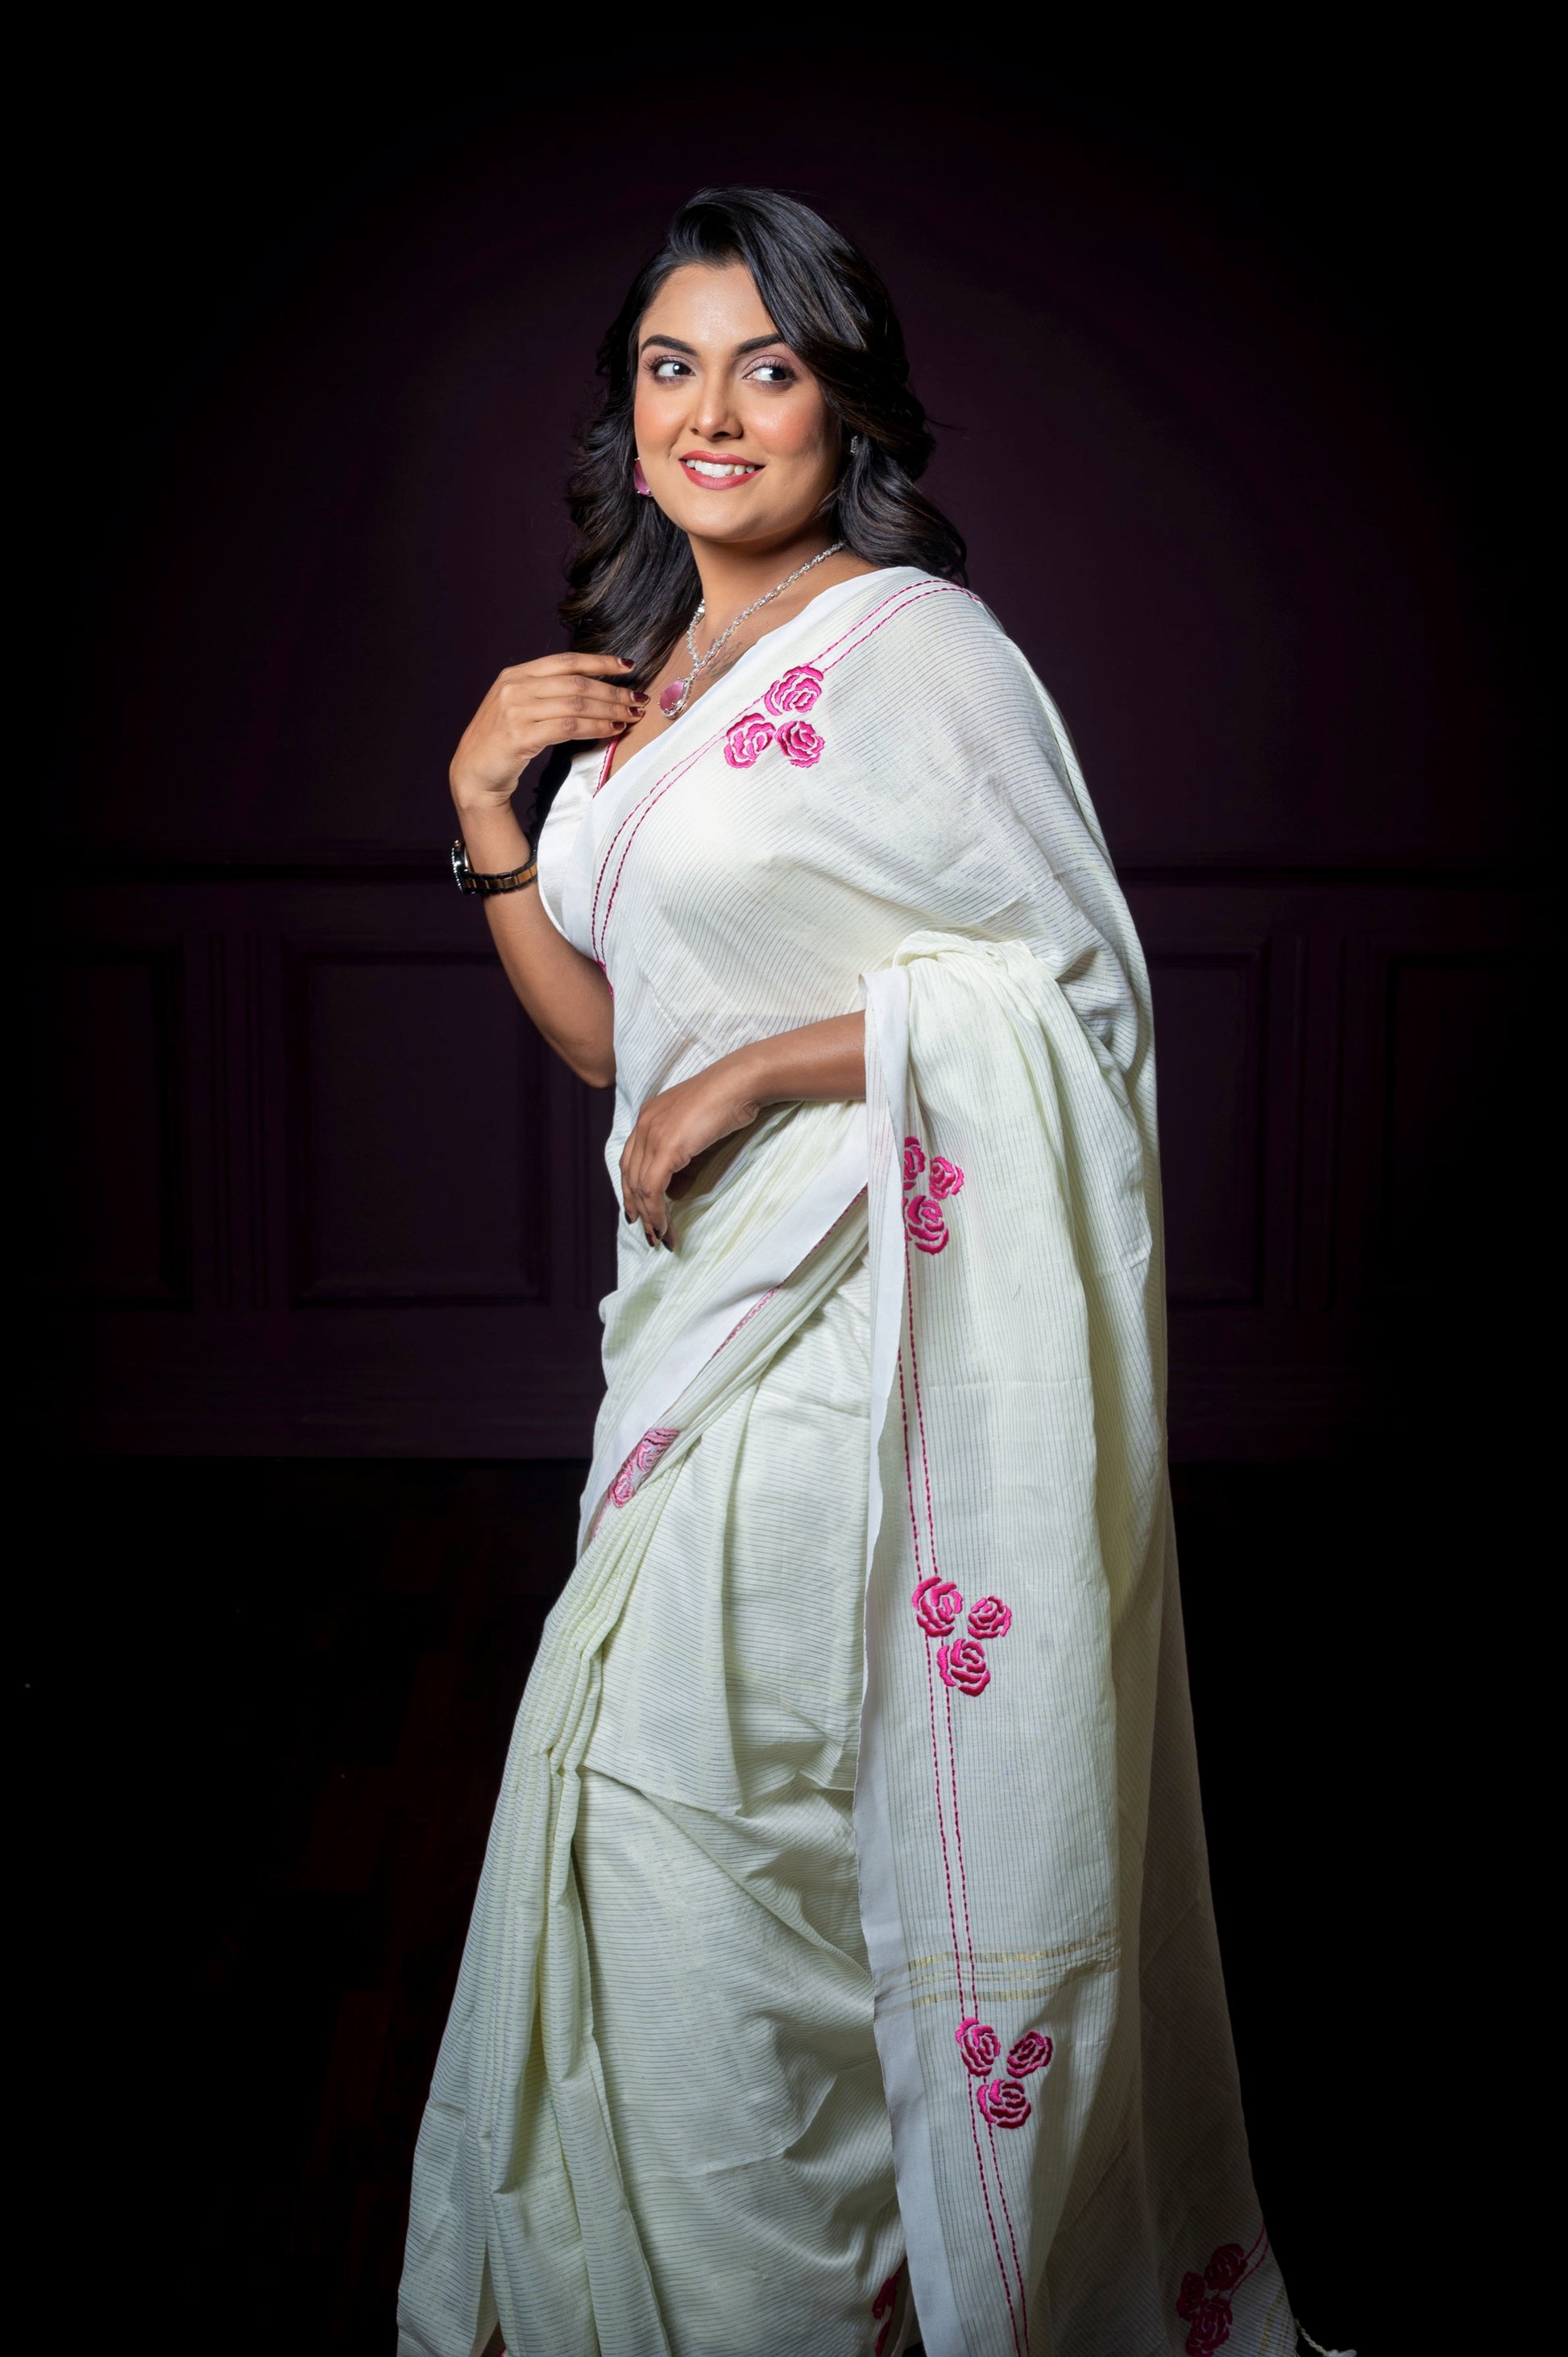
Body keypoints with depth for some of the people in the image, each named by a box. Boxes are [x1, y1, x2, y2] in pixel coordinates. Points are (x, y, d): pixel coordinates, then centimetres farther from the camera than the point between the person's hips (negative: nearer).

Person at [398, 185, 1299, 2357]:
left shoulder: (911, 649, -11)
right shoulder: (647, 676, 14)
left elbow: (1075, 987, -14)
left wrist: (753, 1075, -16)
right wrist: (486, 802, 3)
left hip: (867, 1322, -8)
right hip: (714, 1300, 8)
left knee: (691, 1796, -3)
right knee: (647, 1798, 13)